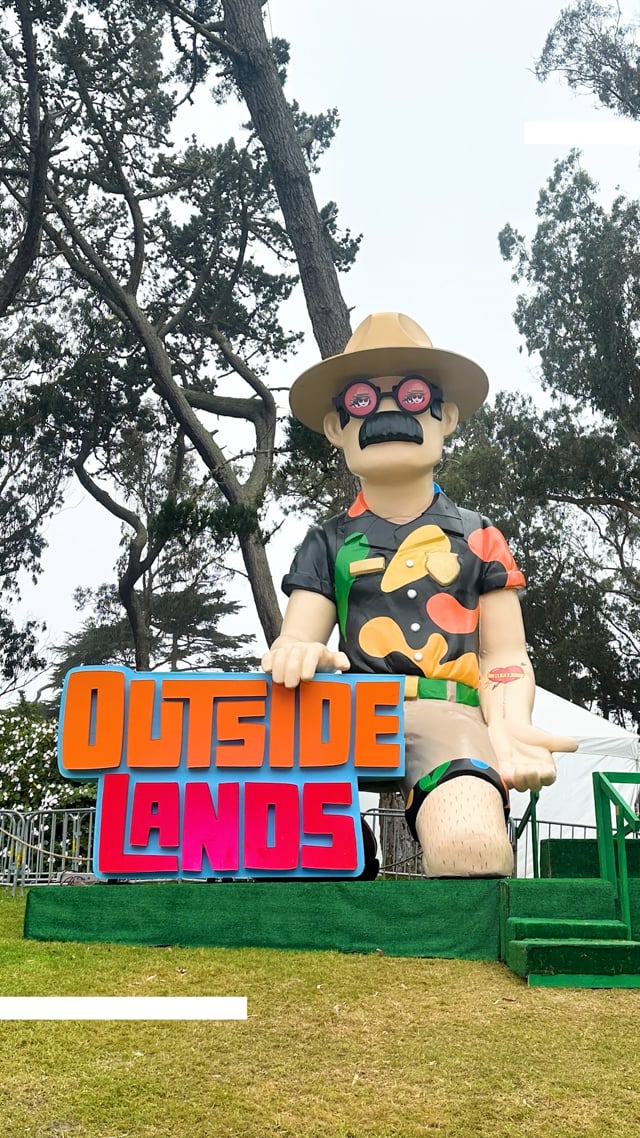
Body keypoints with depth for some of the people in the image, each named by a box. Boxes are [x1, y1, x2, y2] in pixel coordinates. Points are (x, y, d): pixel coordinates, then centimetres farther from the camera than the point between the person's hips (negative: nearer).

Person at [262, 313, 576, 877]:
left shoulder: (478, 539, 18)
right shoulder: (329, 544, 19)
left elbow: (505, 656, 13)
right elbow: (298, 638, 8)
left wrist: (509, 725, -10)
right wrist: (295, 656, -19)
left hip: (446, 713, 0)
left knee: (473, 847, -37)